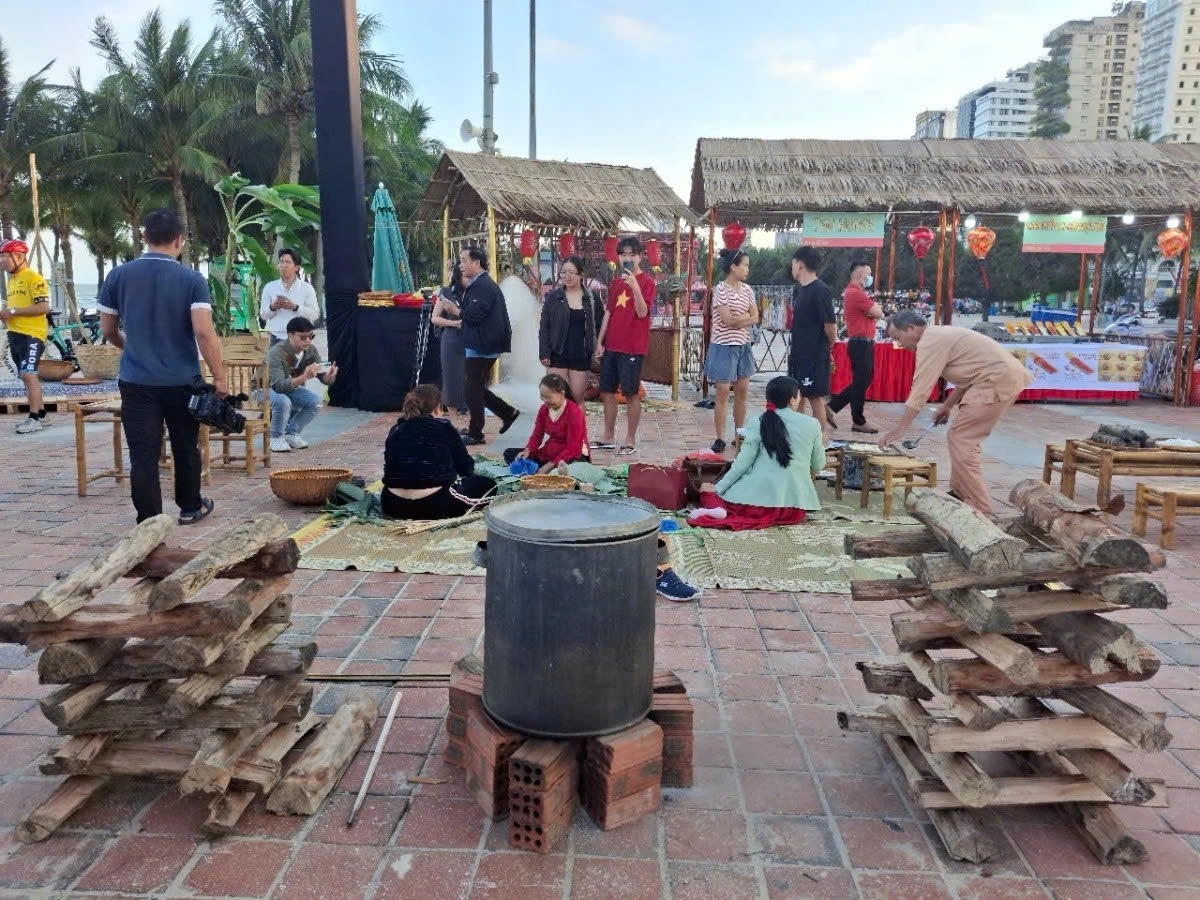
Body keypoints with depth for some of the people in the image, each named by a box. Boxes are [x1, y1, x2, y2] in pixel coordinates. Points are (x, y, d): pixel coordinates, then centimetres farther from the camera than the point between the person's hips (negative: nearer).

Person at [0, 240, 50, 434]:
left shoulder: (34, 278, -11)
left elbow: (43, 307, -20)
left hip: (32, 336, -10)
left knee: (28, 374, -14)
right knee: (26, 376, 12)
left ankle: (34, 419, -11)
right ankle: (40, 413, 21)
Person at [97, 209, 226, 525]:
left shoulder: (118, 276, 1)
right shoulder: (192, 279, -7)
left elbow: (108, 331, 9)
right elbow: (204, 332, -16)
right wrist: (220, 379, -10)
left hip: (136, 382, 1)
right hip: (182, 381, -1)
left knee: (143, 456, 2)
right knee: (186, 447, 17)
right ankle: (190, 507, 33)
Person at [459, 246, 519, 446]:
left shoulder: (482, 286, -17)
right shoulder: (482, 284, 15)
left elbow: (474, 315, -23)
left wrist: (455, 310, -9)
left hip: (480, 347, -10)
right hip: (482, 345, 10)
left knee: (473, 391, -1)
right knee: (477, 388, 17)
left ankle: (475, 434, 8)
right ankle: (508, 413, 21)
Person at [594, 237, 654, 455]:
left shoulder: (647, 281, -6)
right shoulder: (617, 282, 14)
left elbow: (642, 312, -16)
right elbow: (608, 313, 15)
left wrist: (635, 287, -28)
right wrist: (600, 342, 9)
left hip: (632, 347, -7)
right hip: (611, 346, 7)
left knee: (631, 394, -1)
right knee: (607, 392, 10)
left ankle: (630, 441, 8)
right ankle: (608, 438, 21)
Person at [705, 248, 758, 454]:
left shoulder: (747, 290, 9)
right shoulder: (721, 289, -11)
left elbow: (755, 319, 3)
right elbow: (727, 319, -18)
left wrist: (737, 320, -12)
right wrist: (745, 316, -4)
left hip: (743, 346, 7)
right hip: (724, 347, -6)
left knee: (742, 392, 9)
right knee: (722, 393, -3)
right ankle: (720, 438, 2)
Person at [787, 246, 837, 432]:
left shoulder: (820, 291, -16)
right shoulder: (798, 290, 12)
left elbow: (830, 325, -17)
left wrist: (828, 347, -2)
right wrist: (794, 350, 10)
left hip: (815, 356, -9)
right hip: (798, 354, 9)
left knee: (816, 398, -2)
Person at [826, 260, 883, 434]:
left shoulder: (856, 292, 17)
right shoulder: (856, 293, -17)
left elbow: (874, 312, 18)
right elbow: (878, 313, -14)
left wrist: (873, 308, -3)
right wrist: (875, 308, 5)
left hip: (862, 343, 10)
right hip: (861, 343, -10)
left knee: (863, 381, 14)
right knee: (861, 382, -2)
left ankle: (832, 407, 16)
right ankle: (859, 422, 6)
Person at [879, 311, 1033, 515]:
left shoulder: (930, 342, -12)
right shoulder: (939, 336, 19)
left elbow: (920, 390, -15)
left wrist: (900, 429, -12)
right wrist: (948, 405, 20)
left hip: (999, 380, -10)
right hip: (1003, 376, 10)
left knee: (961, 440, -8)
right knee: (962, 437, 17)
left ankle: (979, 508, -5)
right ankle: (959, 493, 26)